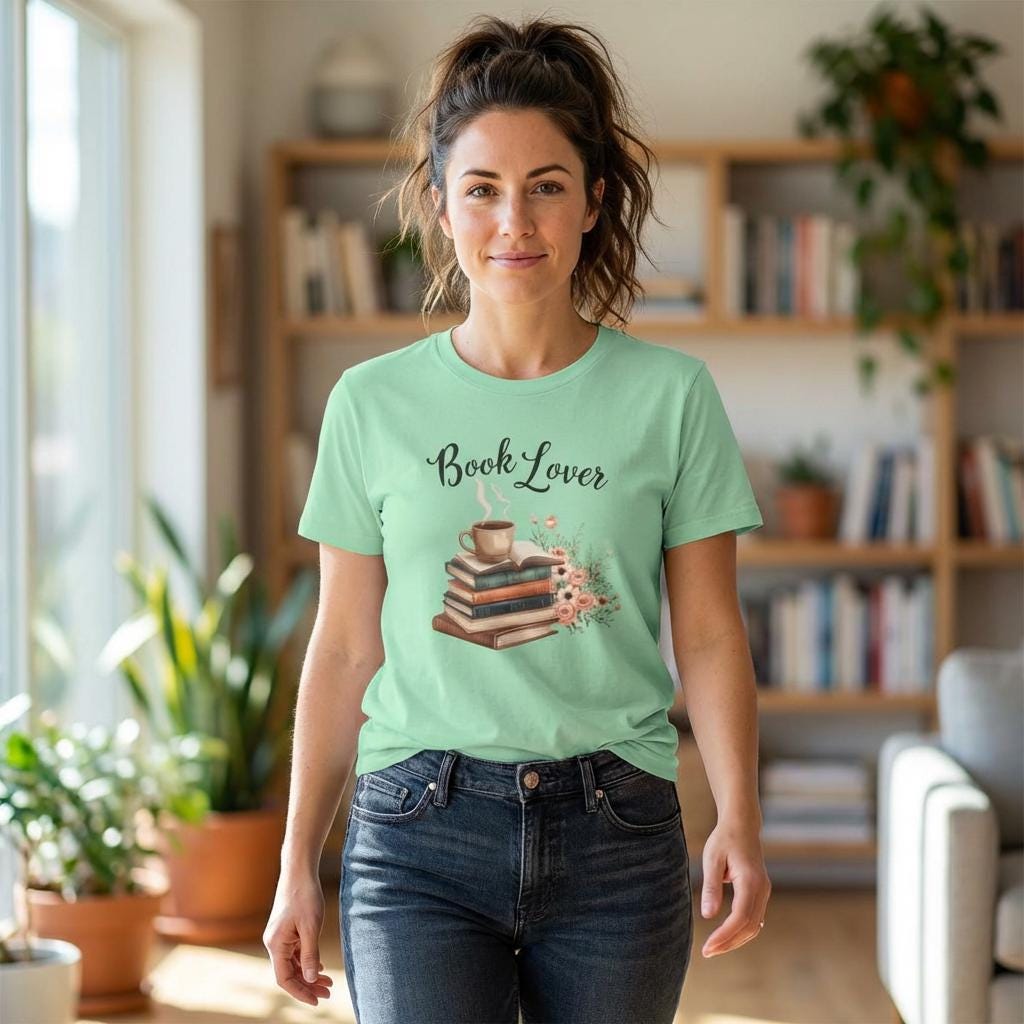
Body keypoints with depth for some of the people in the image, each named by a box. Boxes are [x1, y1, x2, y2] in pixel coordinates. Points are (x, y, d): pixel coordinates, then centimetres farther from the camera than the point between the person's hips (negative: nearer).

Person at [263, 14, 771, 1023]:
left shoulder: (671, 395, 1)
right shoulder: (372, 403, 4)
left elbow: (709, 637, 1)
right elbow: (345, 649, 7)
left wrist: (740, 819, -12)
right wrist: (298, 864, 6)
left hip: (615, 837, 0)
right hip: (419, 834, 0)